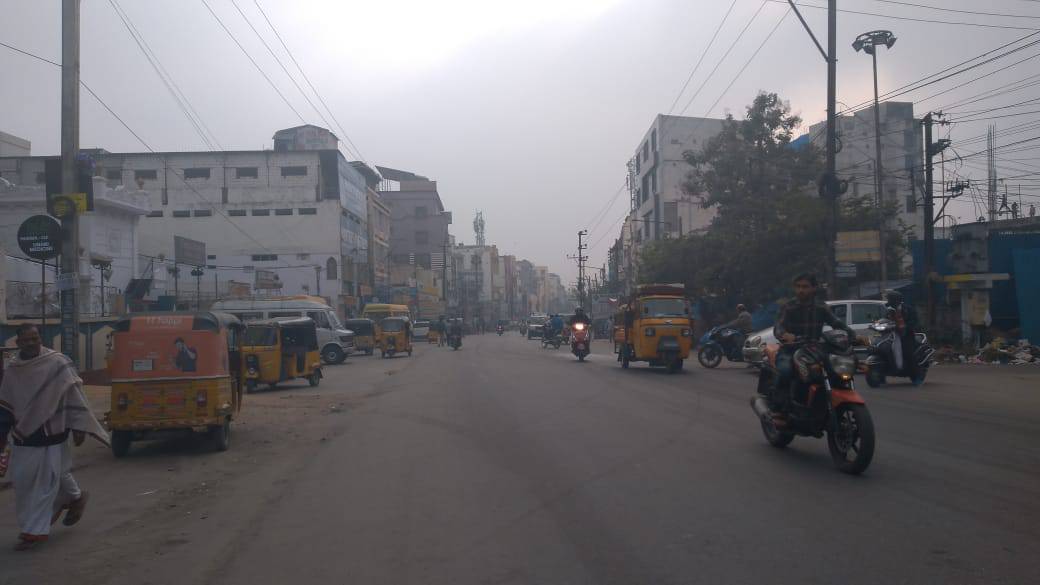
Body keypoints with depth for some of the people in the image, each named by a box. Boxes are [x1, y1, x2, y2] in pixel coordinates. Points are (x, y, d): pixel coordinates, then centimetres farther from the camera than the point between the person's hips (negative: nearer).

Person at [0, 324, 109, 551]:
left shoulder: (57, 363, -11)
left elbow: (74, 395, -10)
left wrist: (78, 426, -13)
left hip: (51, 432, -5)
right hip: (24, 434, 6)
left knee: (47, 479, 0)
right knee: (21, 478, 9)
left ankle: (34, 530, 11)